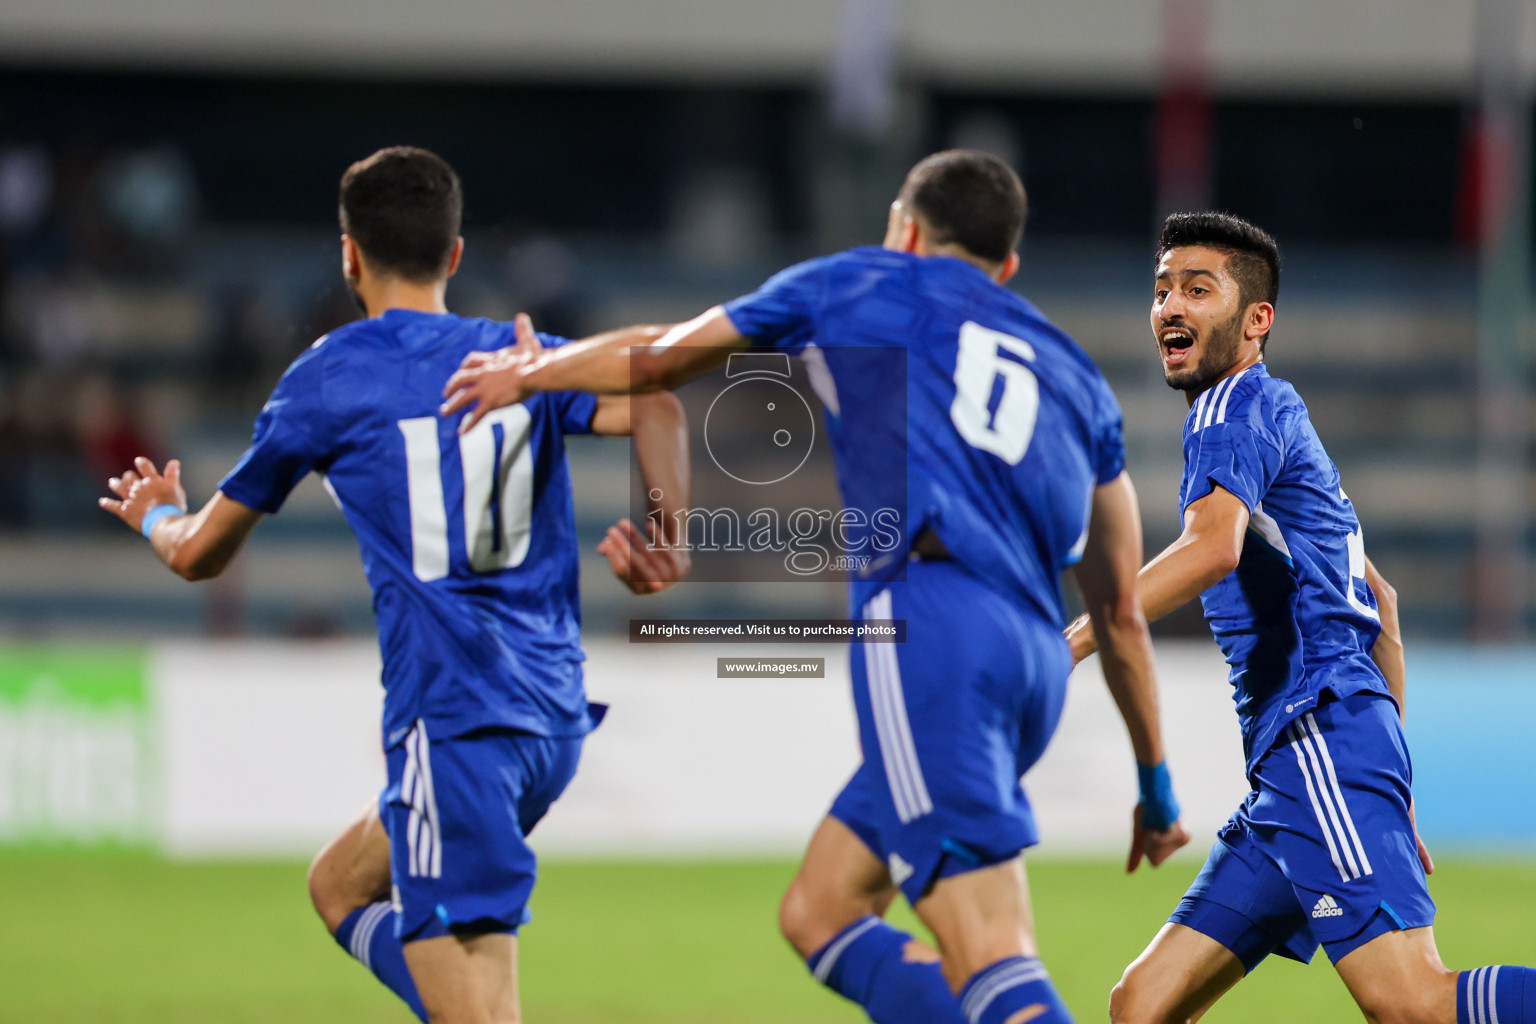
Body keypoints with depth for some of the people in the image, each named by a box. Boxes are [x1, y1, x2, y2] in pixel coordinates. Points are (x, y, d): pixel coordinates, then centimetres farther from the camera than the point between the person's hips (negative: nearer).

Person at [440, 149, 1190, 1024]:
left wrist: (530, 375, 48)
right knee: (819, 913, 16)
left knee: (992, 954, -15)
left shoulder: (861, 286, 19)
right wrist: (1155, 784, 36)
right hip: (1038, 654, 6)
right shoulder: (1073, 372, 28)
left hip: (931, 617, -6)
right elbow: (1121, 611, 28)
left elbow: (657, 362, 29)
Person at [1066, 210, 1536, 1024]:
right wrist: (1391, 790, 31)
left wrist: (1068, 644, -26)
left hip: (1320, 741, -10)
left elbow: (1212, 550, -23)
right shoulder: (1280, 416, 27)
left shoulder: (1235, 406, -2)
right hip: (1289, 772, 10)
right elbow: (1379, 599, 32)